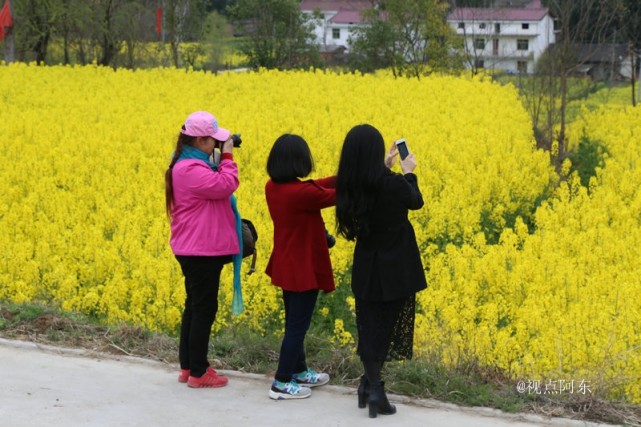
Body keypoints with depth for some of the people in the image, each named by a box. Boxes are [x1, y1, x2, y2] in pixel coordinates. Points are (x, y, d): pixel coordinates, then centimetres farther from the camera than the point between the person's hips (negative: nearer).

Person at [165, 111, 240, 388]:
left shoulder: (191, 164, 13)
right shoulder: (191, 169, -21)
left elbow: (213, 186, 20)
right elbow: (224, 186, -26)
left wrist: (220, 160, 10)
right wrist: (227, 157, -16)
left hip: (195, 250, 11)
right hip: (202, 251, -11)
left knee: (194, 305, 16)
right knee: (204, 308, -4)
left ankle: (187, 366, 24)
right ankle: (198, 373, 3)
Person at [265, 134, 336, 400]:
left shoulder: (272, 187, -3)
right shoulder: (301, 193, -27)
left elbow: (316, 187, 6)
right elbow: (334, 196, -11)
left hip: (286, 267, 8)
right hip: (305, 269, -8)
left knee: (294, 322, 21)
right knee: (298, 325, 2)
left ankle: (299, 372, 34)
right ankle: (282, 383, 8)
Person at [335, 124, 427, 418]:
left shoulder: (348, 186, -9)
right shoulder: (393, 184, -22)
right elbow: (416, 202, 0)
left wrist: (384, 168, 18)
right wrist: (408, 173, 15)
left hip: (366, 269, 4)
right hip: (396, 270, -4)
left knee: (369, 326, 13)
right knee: (388, 325, 10)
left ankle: (372, 386, 11)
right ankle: (372, 385, 11)